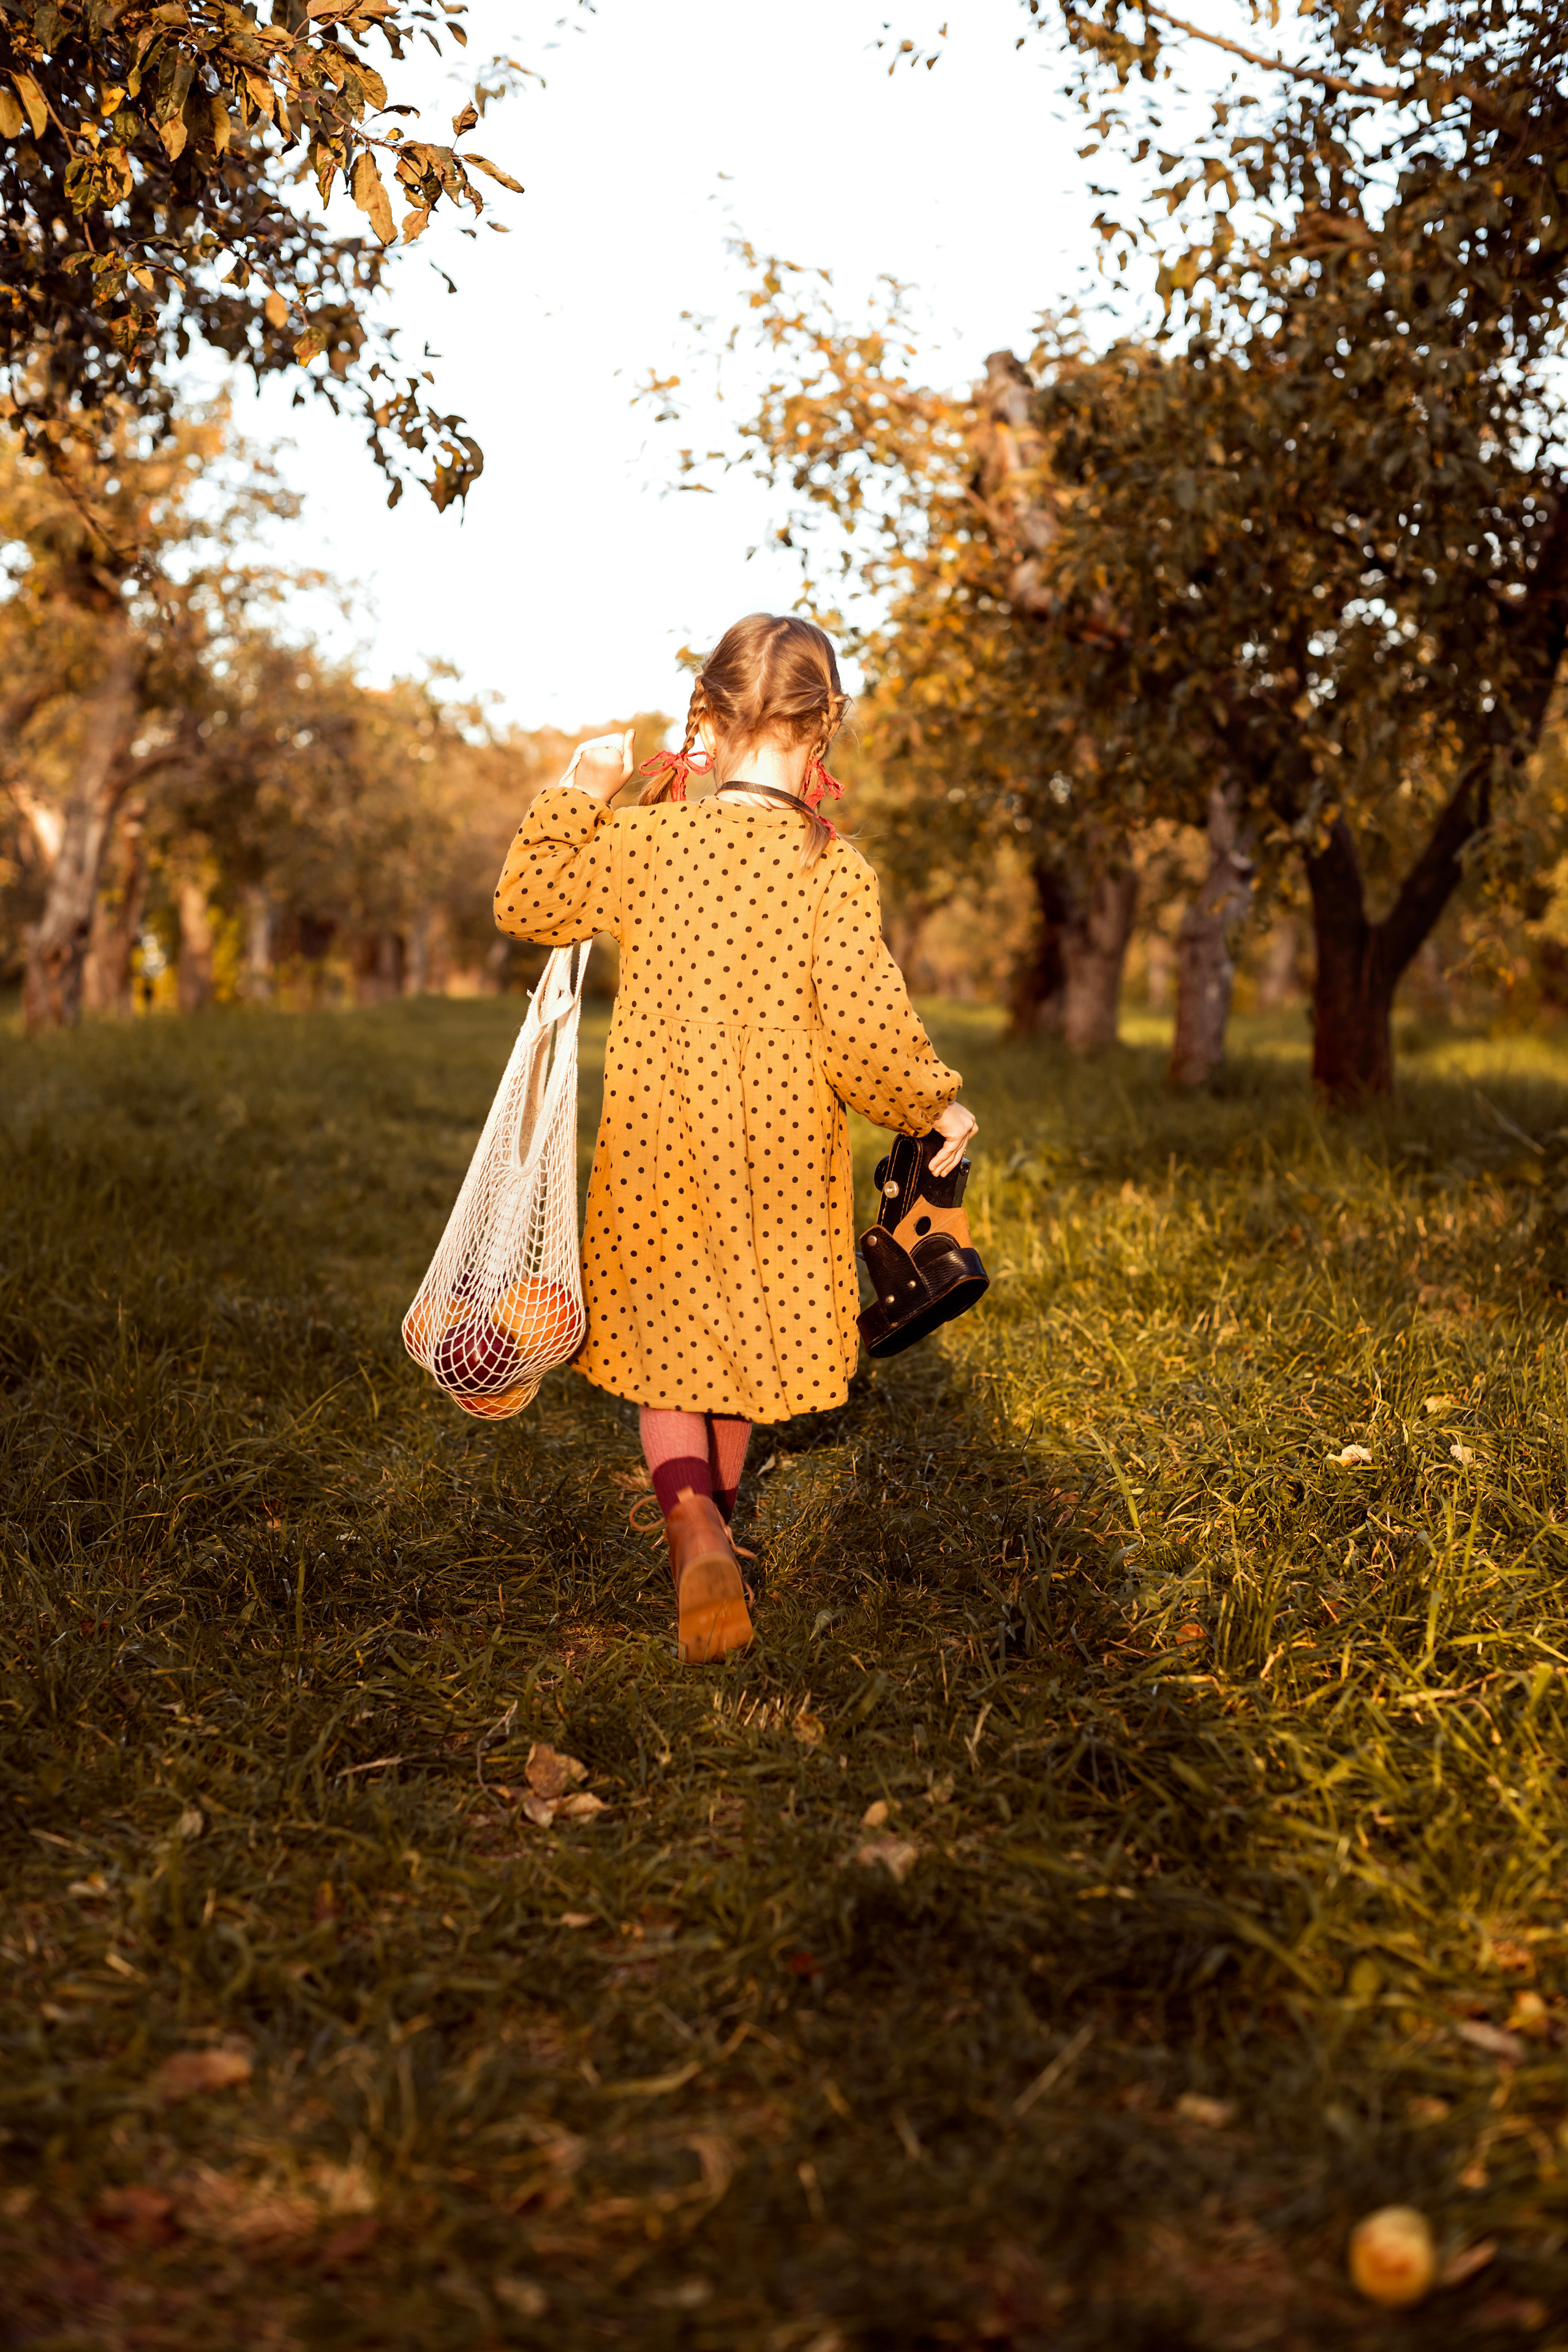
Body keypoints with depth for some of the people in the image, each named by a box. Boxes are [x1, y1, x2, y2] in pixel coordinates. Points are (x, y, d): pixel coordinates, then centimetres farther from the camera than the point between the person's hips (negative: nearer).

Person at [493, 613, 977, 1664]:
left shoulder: (642, 842, -7)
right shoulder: (838, 870, -13)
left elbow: (527, 906, 7)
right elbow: (864, 1034, -17)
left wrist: (580, 793, 13)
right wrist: (935, 1107, -1)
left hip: (654, 1155, 0)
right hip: (782, 1167, 0)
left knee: (665, 1350, 10)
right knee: (738, 1347, 20)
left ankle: (694, 1525, -15)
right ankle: (718, 1512, 40)